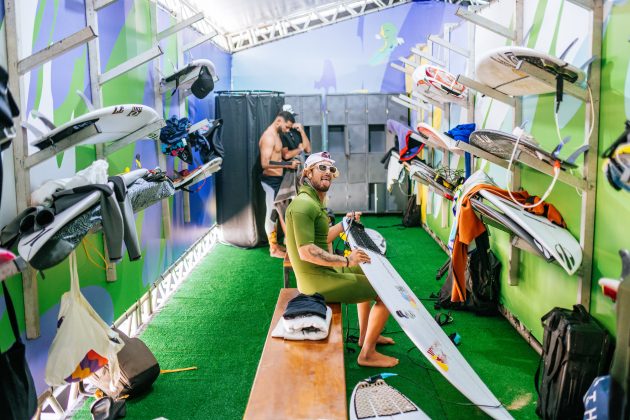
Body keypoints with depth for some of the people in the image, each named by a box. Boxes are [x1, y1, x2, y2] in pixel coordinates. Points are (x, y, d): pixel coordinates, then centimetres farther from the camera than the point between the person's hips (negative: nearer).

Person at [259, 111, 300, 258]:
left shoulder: (276, 134, 12)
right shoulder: (268, 137, -21)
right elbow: (265, 163, -28)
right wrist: (288, 165, -28)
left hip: (276, 179, 10)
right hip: (271, 180, -10)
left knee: (275, 213, 17)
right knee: (271, 213, -1)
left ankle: (275, 243, 28)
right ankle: (273, 249, 7)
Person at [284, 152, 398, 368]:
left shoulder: (315, 202, 13)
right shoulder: (304, 204, -21)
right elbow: (307, 252, -29)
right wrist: (346, 261, -27)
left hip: (324, 271, 11)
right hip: (319, 281, -11)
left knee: (368, 278, 31)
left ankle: (365, 335, 39)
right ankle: (367, 354, 6)